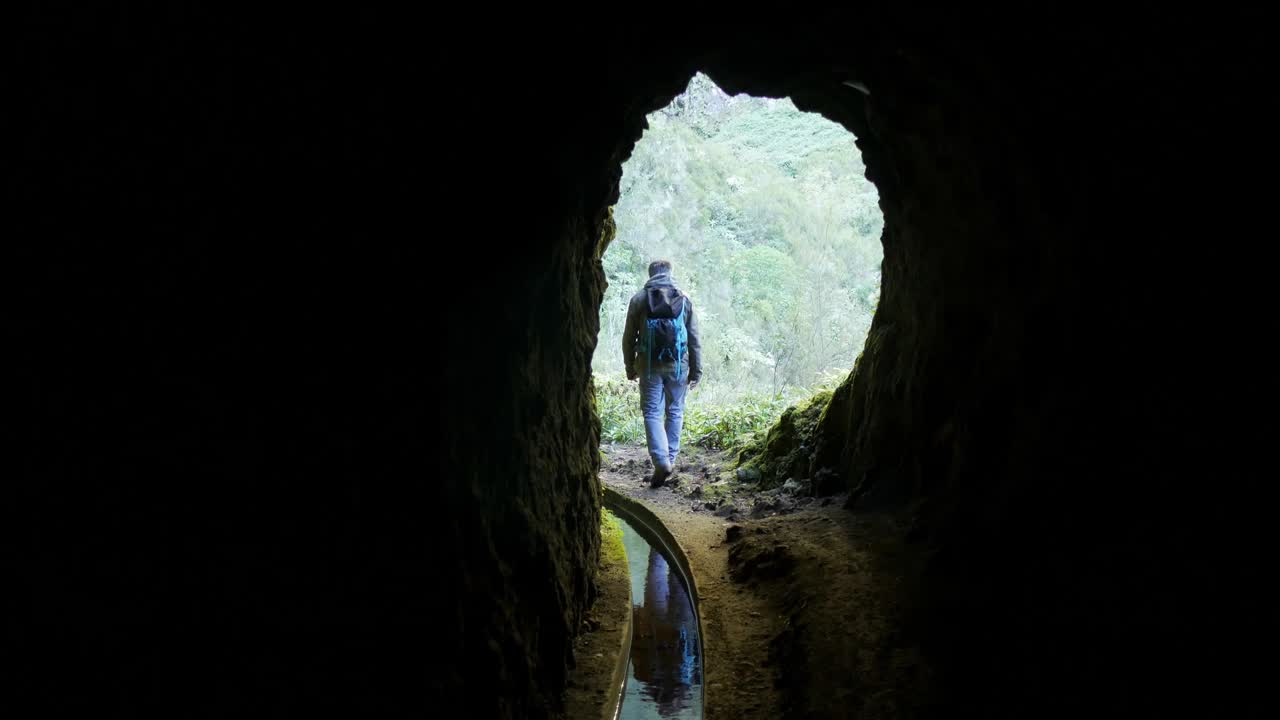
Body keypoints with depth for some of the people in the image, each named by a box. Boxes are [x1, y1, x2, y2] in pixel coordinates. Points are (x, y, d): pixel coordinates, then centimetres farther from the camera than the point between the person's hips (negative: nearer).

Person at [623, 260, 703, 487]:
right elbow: (694, 339, 5)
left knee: (652, 413, 1)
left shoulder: (639, 299, 2)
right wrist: (696, 370, 10)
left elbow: (629, 338, 4)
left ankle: (661, 460, -14)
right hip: (678, 365, 1)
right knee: (675, 412, 12)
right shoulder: (684, 300, 4)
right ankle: (671, 458, 14)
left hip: (649, 366, -1)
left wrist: (630, 367, 13)